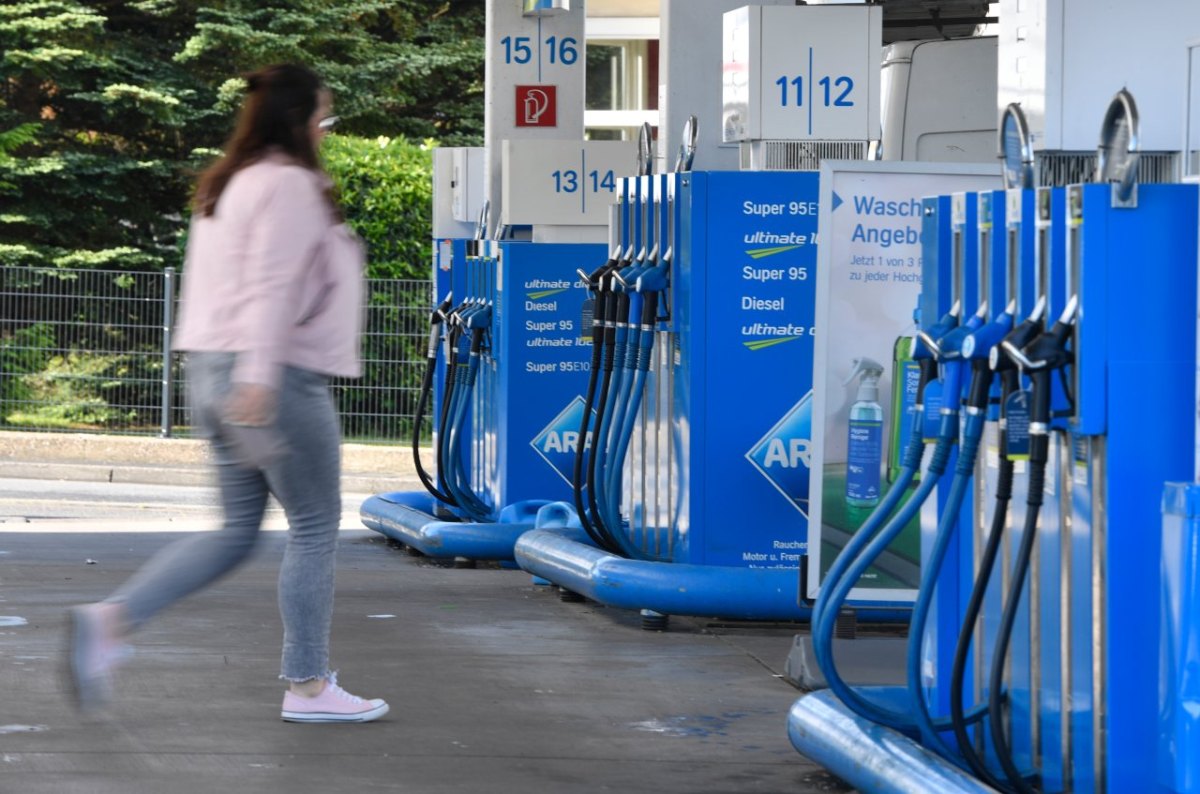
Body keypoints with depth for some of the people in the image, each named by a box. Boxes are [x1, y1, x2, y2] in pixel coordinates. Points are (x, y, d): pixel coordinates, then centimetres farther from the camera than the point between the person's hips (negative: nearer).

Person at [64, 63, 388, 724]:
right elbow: (271, 285, -22)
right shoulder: (289, 184, -11)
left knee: (237, 531, 12)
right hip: (277, 375, -9)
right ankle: (307, 687, 6)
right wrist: (258, 378, -28)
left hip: (212, 371, 9)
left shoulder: (225, 187, 18)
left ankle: (110, 620, -3)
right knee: (315, 526, 2)